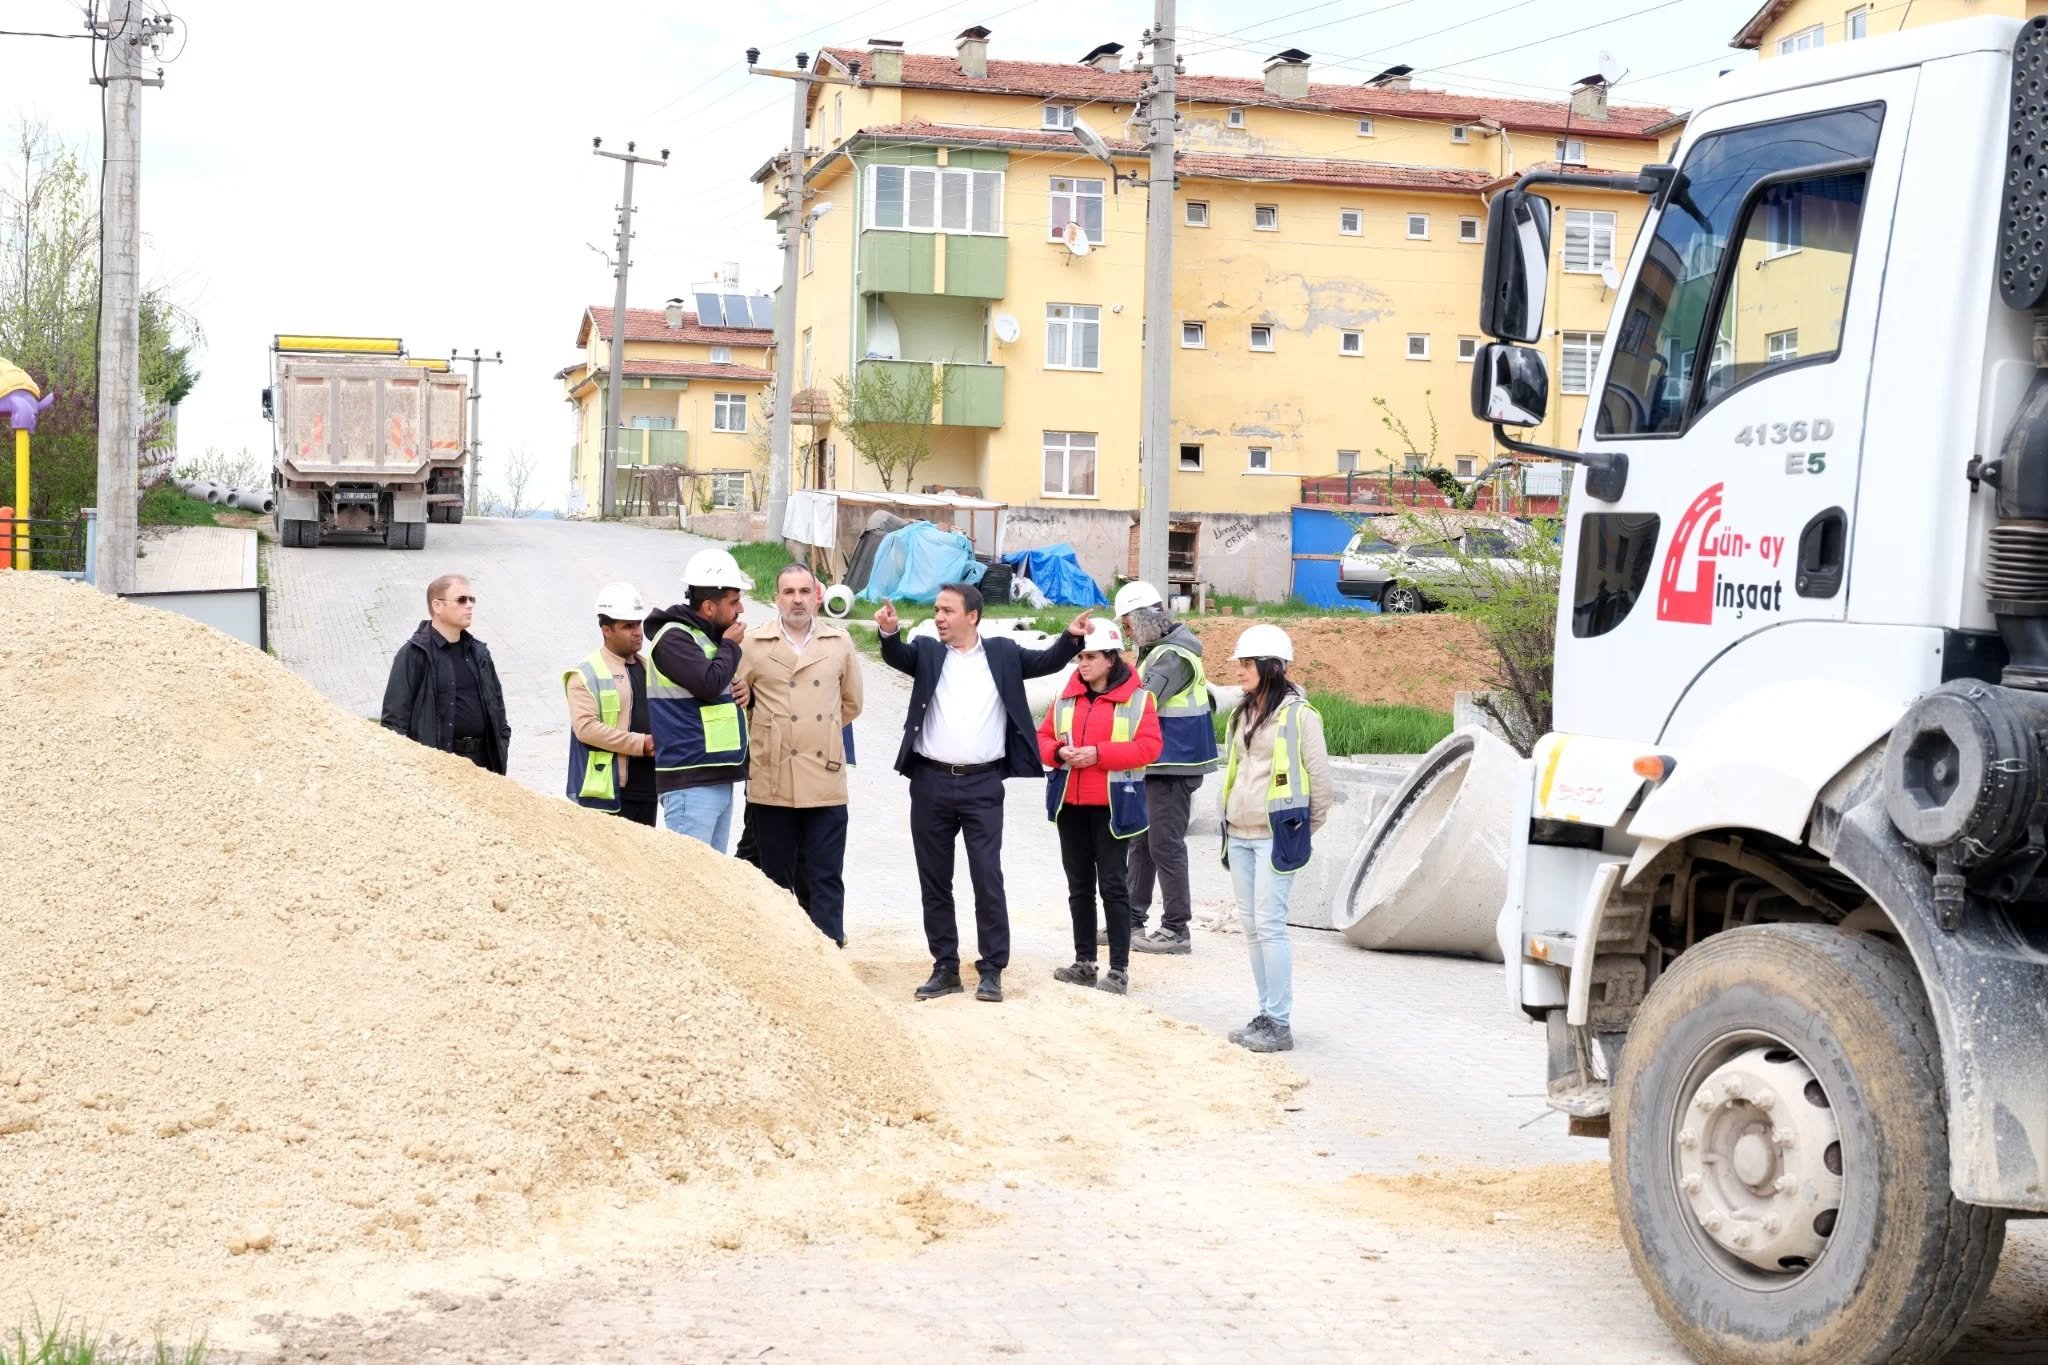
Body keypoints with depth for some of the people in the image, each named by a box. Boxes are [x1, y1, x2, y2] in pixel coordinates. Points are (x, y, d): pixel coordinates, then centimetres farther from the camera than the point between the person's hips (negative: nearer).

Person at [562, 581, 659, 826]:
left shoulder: (648, 668, 17)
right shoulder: (586, 675, -6)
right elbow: (585, 727, -17)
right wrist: (640, 744, -18)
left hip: (647, 785, 8)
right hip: (607, 791, -8)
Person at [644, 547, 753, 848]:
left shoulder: (709, 636, 18)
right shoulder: (673, 638, -11)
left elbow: (729, 685, 28)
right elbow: (709, 683, -24)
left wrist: (744, 692, 4)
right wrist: (729, 646, -6)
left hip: (720, 777, 10)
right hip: (691, 782, -10)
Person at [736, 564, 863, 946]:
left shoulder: (839, 642, 7)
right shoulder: (753, 643, 0)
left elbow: (851, 702, 17)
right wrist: (764, 736, 7)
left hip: (826, 781, 1)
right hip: (772, 781, -1)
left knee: (825, 879, 1)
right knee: (776, 879, 8)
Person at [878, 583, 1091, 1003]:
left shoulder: (1002, 652, 7)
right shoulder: (927, 652, 7)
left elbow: (1045, 662, 3)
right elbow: (897, 656, -11)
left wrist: (1071, 637, -16)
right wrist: (889, 632, -33)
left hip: (983, 785, -2)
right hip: (931, 782, 2)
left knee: (988, 878, -3)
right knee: (934, 881, 7)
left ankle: (992, 969, 5)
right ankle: (945, 967, 17)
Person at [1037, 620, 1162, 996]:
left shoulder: (1137, 698, -7)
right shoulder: (1067, 697, 9)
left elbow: (1148, 746, -14)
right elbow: (1043, 737, 11)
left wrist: (1098, 753, -22)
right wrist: (1059, 752, -12)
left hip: (1112, 805, -5)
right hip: (1070, 804, 5)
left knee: (1113, 884, -3)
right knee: (1079, 885, 11)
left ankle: (1119, 969, 1)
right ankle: (1084, 962, 20)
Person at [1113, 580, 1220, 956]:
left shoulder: (1173, 656, -17)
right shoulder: (1157, 651, 15)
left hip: (1174, 765, -10)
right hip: (1157, 765, 10)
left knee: (1165, 844, -6)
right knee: (1140, 841, 14)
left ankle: (1176, 930, 0)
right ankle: (1133, 920, 22)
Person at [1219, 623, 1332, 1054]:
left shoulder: (1298, 714, -9)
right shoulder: (1243, 714, 14)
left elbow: (1319, 776, -7)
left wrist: (1306, 829, -1)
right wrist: (1230, 815, 14)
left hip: (1276, 834, -8)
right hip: (1240, 834, 8)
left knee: (1269, 924, -10)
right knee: (1250, 924, 9)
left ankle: (1280, 1023, -6)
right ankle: (1266, 1015, 16)